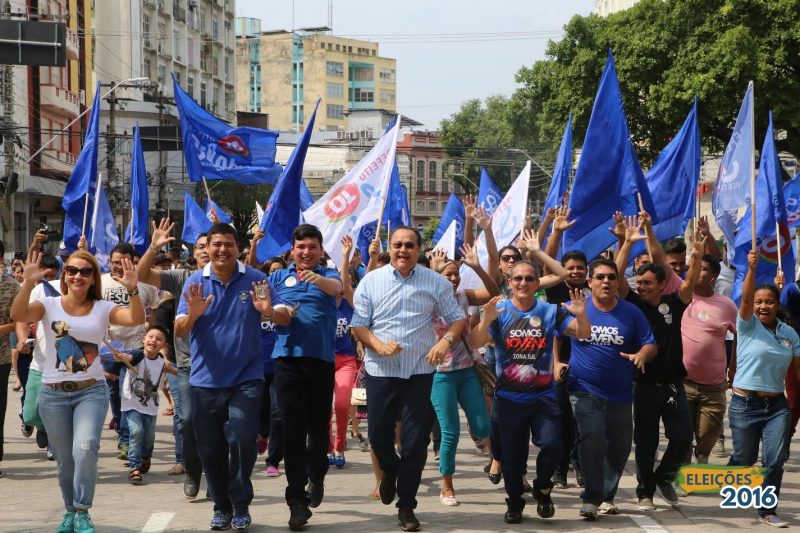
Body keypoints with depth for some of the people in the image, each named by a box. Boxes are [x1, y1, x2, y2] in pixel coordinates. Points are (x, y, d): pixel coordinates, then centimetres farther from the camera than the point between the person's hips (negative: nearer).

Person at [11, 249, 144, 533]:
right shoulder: (49, 305, 0)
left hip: (91, 391, -1)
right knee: (64, 459, 10)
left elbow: (136, 319, -14)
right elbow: (18, 315, -19)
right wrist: (29, 284, -34)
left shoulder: (103, 308, 2)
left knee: (85, 449, -23)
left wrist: (132, 290, -30)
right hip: (53, 393, 1)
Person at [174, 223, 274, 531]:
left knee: (242, 440, -16)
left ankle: (240, 505, -1)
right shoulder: (195, 282, 1)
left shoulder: (254, 279, -2)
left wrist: (267, 311, -23)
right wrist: (192, 315, -27)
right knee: (210, 448, 8)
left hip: (246, 378, -2)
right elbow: (179, 330, -4)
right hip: (206, 379, 2)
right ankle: (221, 506, 24)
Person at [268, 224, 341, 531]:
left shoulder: (328, 276, 6)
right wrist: (277, 314, -12)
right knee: (293, 429, -5)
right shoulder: (279, 278, 12)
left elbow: (336, 288, -17)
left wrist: (318, 279, -40)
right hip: (288, 357, 0)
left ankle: (316, 477, 35)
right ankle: (297, 500, -4)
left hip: (321, 358, 0)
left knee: (319, 425, 9)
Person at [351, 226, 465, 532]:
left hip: (420, 371, 0)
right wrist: (378, 345, -17)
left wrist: (445, 341, -13)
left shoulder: (435, 283, 3)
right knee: (378, 435, 5)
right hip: (380, 370, 0)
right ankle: (390, 469, 41)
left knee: (416, 441, -1)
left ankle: (406, 507, 12)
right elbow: (357, 325, 1)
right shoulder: (371, 281, 2)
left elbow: (457, 319, 7)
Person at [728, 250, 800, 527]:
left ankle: (768, 510, 4)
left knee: (776, 459, -7)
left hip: (777, 405, 3)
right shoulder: (748, 325, -4)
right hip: (745, 404, -3)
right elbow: (745, 298, -22)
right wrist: (751, 269, -37)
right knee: (744, 459, 8)